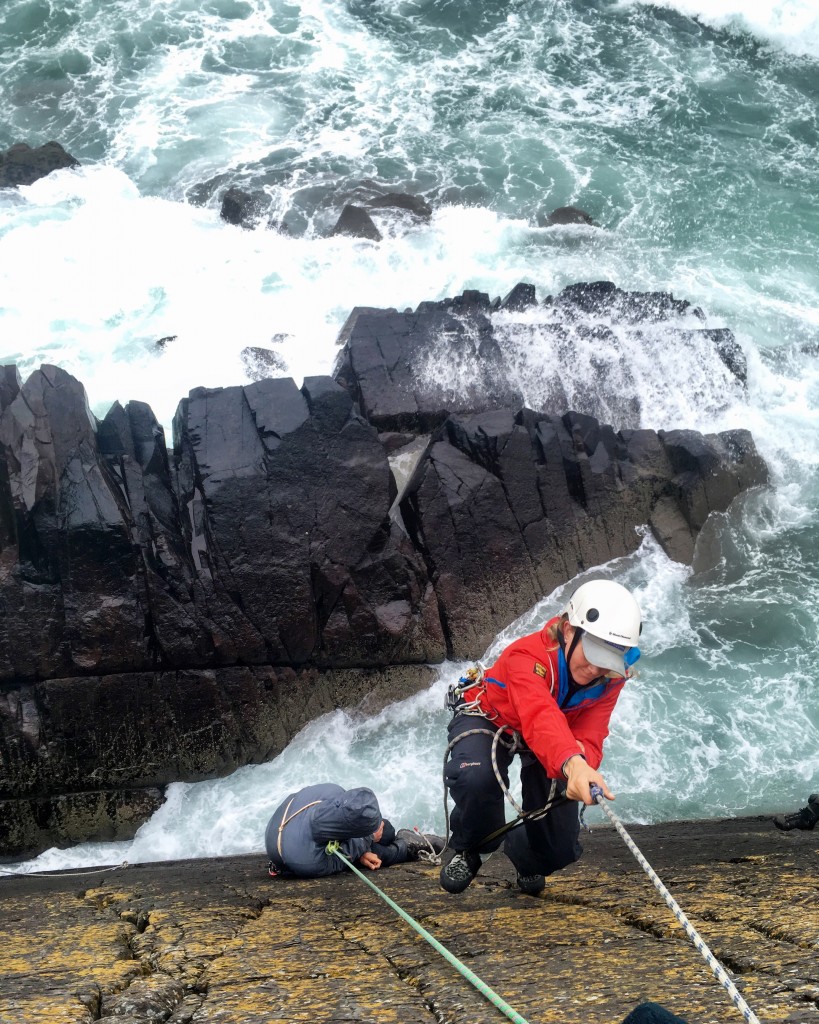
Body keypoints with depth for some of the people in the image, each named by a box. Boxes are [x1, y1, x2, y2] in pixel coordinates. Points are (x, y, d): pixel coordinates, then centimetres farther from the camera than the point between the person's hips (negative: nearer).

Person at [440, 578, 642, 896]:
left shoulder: (611, 677, -23)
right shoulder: (527, 655, -41)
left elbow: (588, 739, -31)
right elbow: (540, 717, -60)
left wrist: (583, 763, -56)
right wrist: (572, 764, -79)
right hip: (489, 718, -4)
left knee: (560, 849, -4)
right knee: (476, 779, -40)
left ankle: (525, 856, 37)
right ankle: (468, 851, -5)